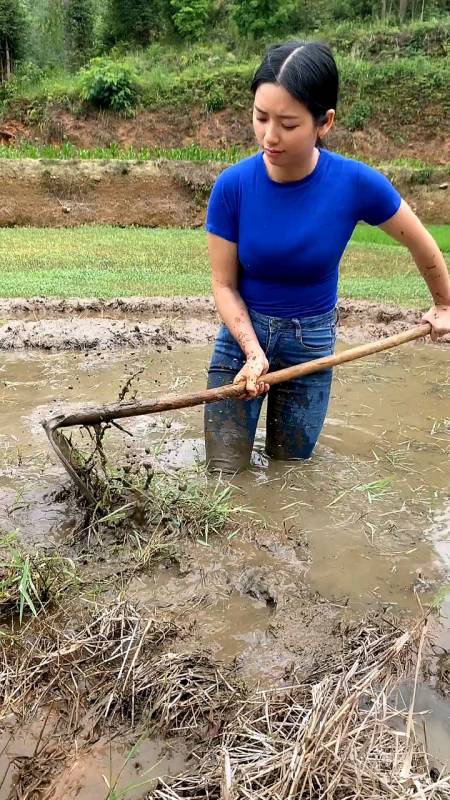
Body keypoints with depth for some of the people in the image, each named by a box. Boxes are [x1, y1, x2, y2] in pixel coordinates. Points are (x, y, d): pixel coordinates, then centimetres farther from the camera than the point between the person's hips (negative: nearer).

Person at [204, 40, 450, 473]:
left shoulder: (355, 183, -19)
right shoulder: (232, 185, -19)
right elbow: (224, 284, -11)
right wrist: (253, 352, -25)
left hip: (312, 341, 0)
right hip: (244, 331, 0)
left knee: (289, 467, 14)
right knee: (224, 472, 3)